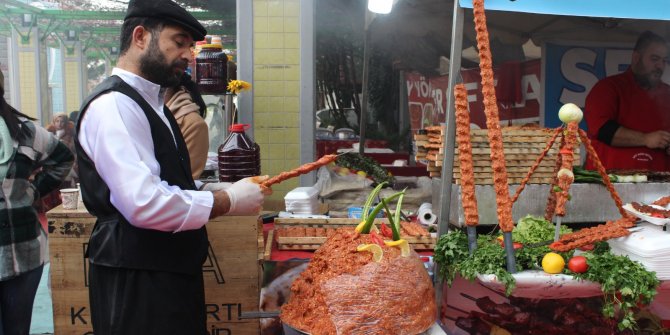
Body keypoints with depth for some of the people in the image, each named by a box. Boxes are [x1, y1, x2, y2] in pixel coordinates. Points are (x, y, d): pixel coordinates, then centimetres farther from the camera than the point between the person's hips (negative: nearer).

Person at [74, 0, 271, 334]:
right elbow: (145, 203, -29)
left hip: (170, 269, 10)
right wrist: (227, 202, -18)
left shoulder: (149, 103, 14)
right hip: (137, 281, -10)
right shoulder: (114, 105, -18)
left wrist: (223, 190, 3)